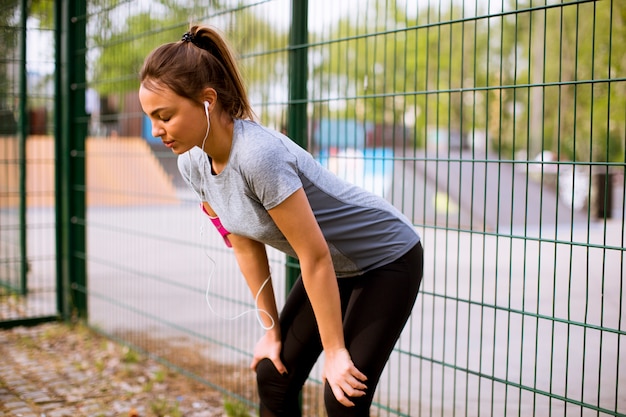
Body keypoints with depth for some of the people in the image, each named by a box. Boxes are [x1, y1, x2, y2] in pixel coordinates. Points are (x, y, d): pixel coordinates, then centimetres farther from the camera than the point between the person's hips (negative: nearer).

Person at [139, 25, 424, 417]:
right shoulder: (193, 164, -10)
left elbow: (315, 258, -29)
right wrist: (273, 329, 4)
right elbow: (246, 246, 0)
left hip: (388, 261, -8)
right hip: (333, 267, 8)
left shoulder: (258, 156, -35)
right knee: (274, 375, 6)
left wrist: (334, 351, -20)